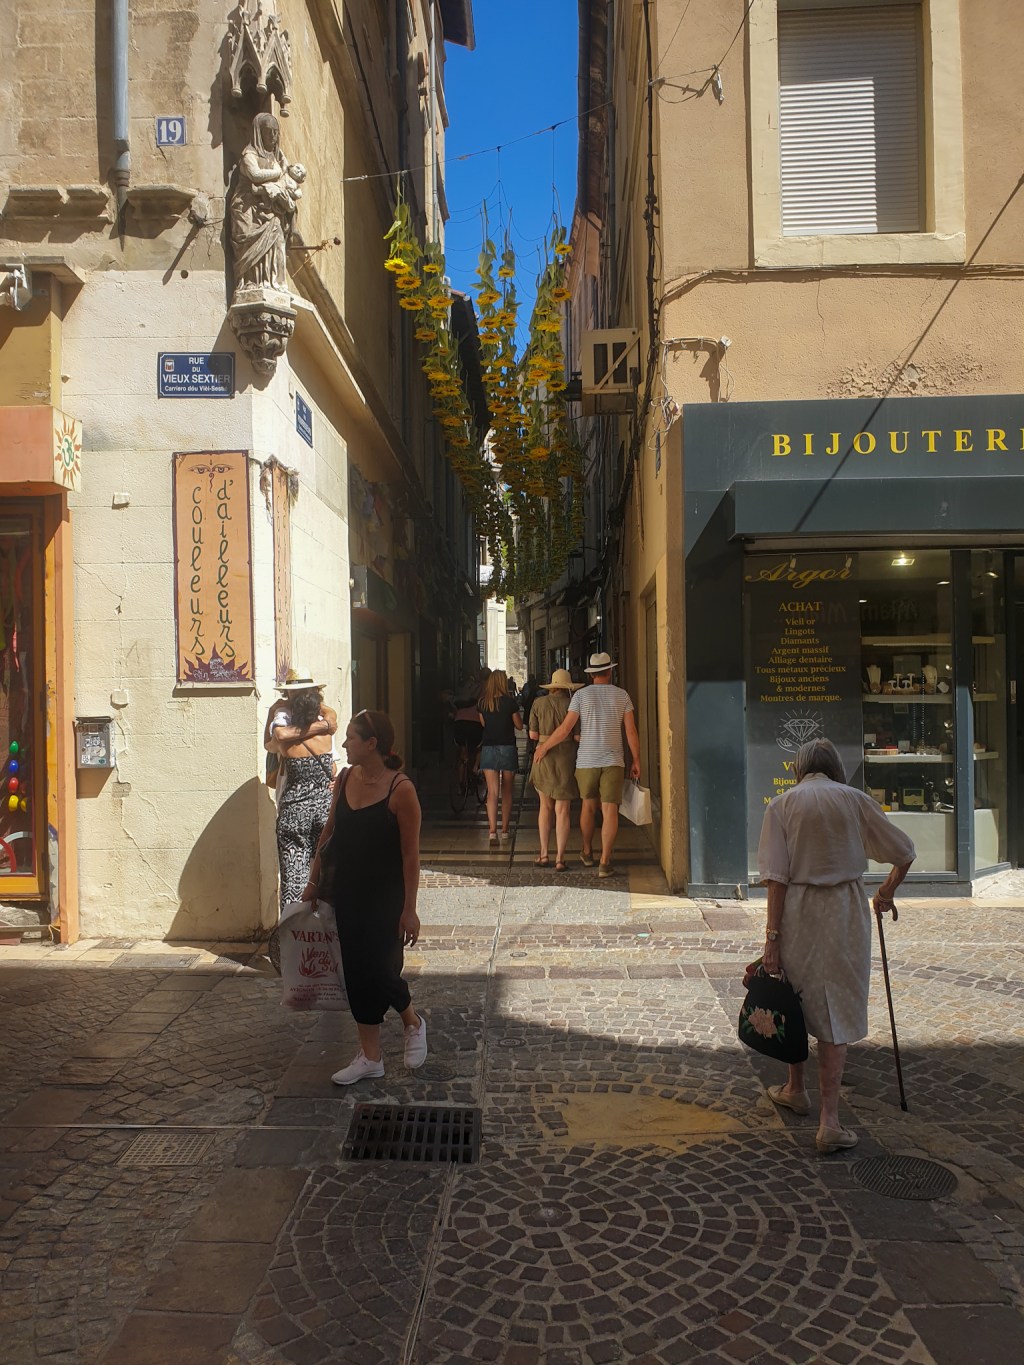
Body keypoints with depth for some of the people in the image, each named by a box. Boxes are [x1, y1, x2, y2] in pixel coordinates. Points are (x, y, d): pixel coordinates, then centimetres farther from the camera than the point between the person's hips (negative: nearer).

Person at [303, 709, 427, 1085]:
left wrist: (409, 910, -14)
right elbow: (329, 833, 12)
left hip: (383, 896, -6)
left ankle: (413, 1023, 31)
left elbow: (410, 854, -15)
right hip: (346, 893, 6)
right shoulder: (345, 778, 1)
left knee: (380, 969, -2)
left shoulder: (400, 789, -18)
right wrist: (314, 880, 14)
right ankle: (370, 1057, 25)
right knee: (355, 970, 10)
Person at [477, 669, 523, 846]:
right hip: (508, 748, -1)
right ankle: (504, 831, 17)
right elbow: (519, 725, 0)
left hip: (488, 749, 1)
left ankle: (492, 833, -12)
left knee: (492, 792, -1)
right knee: (507, 792, 12)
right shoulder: (510, 701, -8)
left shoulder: (482, 702, 1)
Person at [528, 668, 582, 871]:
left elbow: (533, 735, 2)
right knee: (562, 810, 4)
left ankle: (544, 854, 16)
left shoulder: (539, 703, 0)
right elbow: (578, 737, -8)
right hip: (567, 758, -2)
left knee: (545, 806, 16)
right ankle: (560, 858, 3)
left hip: (543, 757, 2)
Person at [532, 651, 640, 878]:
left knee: (589, 806, 17)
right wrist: (636, 760, 9)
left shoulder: (582, 695, -1)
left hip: (587, 760, 1)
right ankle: (605, 862, -7)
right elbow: (631, 731, 1)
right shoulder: (621, 695, 2)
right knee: (610, 810, -3)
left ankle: (587, 852, 30)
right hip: (613, 761, -1)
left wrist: (544, 747, 8)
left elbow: (565, 730, -5)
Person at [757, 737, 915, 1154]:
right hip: (845, 913, -1)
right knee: (835, 1011, 5)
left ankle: (795, 1090, 39)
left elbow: (776, 877, -8)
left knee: (796, 1000, 21)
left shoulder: (781, 804, -1)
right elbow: (904, 852, 7)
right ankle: (829, 1121, 3)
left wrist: (773, 937, -7)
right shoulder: (855, 799, 0)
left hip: (797, 912, 1)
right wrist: (887, 892, 26)